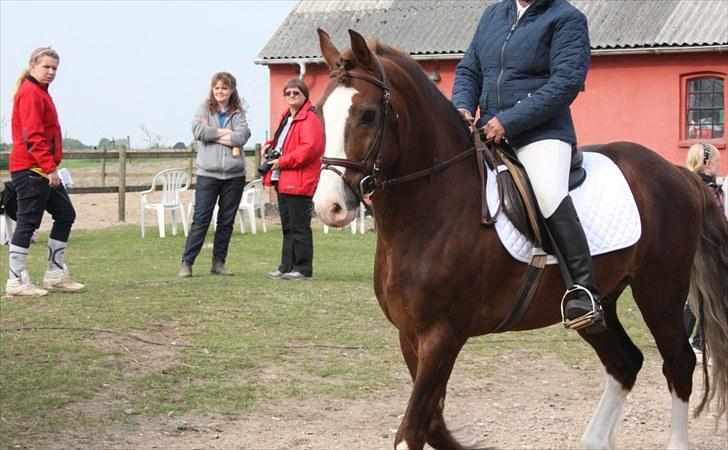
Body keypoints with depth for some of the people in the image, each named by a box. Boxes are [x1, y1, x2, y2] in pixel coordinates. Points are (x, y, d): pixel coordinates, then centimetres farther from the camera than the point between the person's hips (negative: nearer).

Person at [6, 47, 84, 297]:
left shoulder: (40, 93, 19)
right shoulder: (30, 93, -12)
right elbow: (33, 135, -20)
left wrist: (51, 166, 15)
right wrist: (49, 167, -23)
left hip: (43, 170, 10)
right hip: (30, 169, -10)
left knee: (65, 215, 13)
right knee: (28, 222, -7)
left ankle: (55, 275, 19)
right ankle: (17, 281, -3)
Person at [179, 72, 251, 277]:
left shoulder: (238, 113, 9)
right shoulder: (204, 109, 5)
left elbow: (242, 135, -9)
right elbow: (198, 130, -14)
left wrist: (212, 134, -11)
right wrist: (224, 133, -9)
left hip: (234, 174, 3)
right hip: (208, 173, -3)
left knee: (227, 221, 8)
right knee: (200, 219, -6)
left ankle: (218, 263, 16)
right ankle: (186, 262, -4)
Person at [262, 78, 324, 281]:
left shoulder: (309, 119, -12)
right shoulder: (287, 118, 19)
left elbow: (310, 148, -24)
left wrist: (282, 161, -19)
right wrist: (270, 145, 12)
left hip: (299, 183, -10)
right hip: (283, 181, 10)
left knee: (299, 227, -6)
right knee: (287, 227, 14)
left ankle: (303, 269, -1)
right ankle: (287, 267, 20)